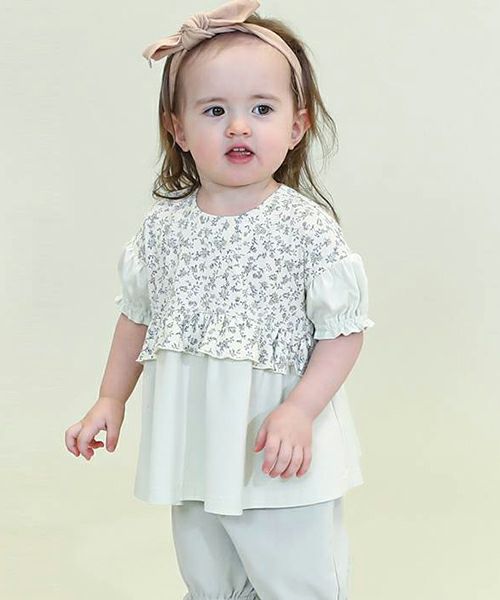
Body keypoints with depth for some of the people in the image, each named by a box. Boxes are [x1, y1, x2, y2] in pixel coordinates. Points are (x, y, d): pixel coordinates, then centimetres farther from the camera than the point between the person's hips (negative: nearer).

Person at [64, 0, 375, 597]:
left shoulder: (307, 228, -13)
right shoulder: (162, 227, -1)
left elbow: (344, 329, -10)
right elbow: (138, 315, 11)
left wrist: (299, 411, -20)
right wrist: (110, 399, 12)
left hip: (282, 453, -4)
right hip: (192, 448, 4)